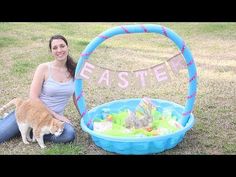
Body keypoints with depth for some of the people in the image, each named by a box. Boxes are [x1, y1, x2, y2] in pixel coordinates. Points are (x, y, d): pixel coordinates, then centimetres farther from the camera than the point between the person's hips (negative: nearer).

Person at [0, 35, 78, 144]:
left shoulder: (74, 70, 0)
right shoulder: (44, 68, -10)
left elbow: (77, 97, 8)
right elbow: (33, 97, -12)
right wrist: (56, 115, -14)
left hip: (53, 118, 3)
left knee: (70, 134, -30)